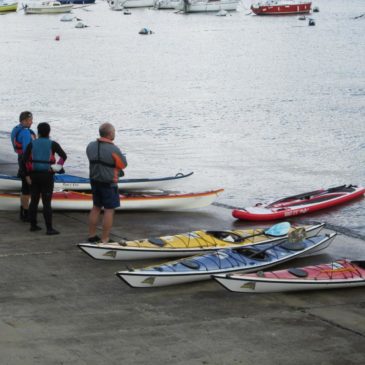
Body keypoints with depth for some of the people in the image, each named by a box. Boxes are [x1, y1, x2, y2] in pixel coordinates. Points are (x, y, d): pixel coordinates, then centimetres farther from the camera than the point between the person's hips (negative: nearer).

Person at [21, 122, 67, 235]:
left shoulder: (32, 144, 2)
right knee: (46, 203, -3)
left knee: (34, 201, 13)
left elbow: (24, 160, -5)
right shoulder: (52, 144, -3)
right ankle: (49, 228, -3)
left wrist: (27, 175, 0)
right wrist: (58, 166, 1)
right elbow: (63, 156, -14)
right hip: (47, 176, -3)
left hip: (34, 175, 3)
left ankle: (33, 225, 18)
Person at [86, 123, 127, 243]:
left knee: (96, 207, 19)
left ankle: (92, 235, 26)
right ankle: (105, 240, 2)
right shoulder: (113, 149, -22)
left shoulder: (91, 146, -3)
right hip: (109, 184, -7)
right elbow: (123, 165, -10)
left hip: (94, 181, 7)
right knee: (109, 210, 1)